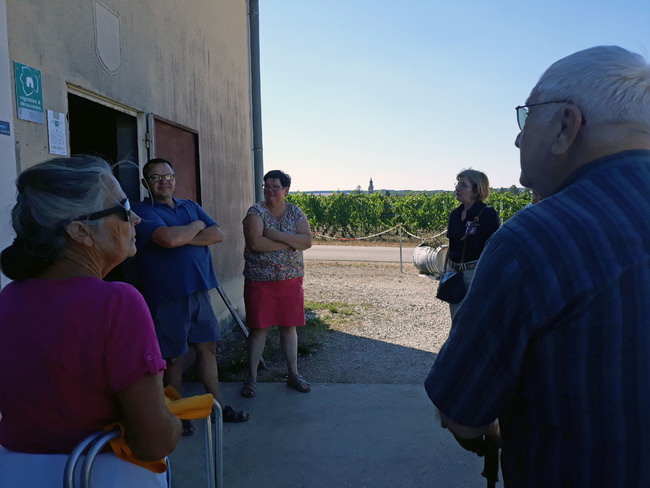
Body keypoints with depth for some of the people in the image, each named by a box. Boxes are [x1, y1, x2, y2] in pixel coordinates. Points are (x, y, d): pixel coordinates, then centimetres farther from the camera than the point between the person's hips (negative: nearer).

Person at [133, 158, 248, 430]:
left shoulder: (191, 207, 14)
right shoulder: (143, 212, -7)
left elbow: (218, 234, 1)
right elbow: (169, 238, -26)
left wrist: (184, 239, -13)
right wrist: (197, 227, -7)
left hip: (198, 290, 6)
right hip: (166, 297, -6)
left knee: (207, 347, 13)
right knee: (173, 357, 6)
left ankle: (217, 406, 27)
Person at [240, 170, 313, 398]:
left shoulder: (295, 212, 5)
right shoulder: (256, 212, -5)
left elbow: (307, 240, -10)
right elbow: (255, 243, -21)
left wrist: (275, 235, -19)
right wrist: (291, 241, -14)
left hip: (291, 280, 3)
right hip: (260, 280, -3)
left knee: (289, 326, 11)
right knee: (258, 328, 2)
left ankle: (293, 375, 24)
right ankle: (251, 378, 17)